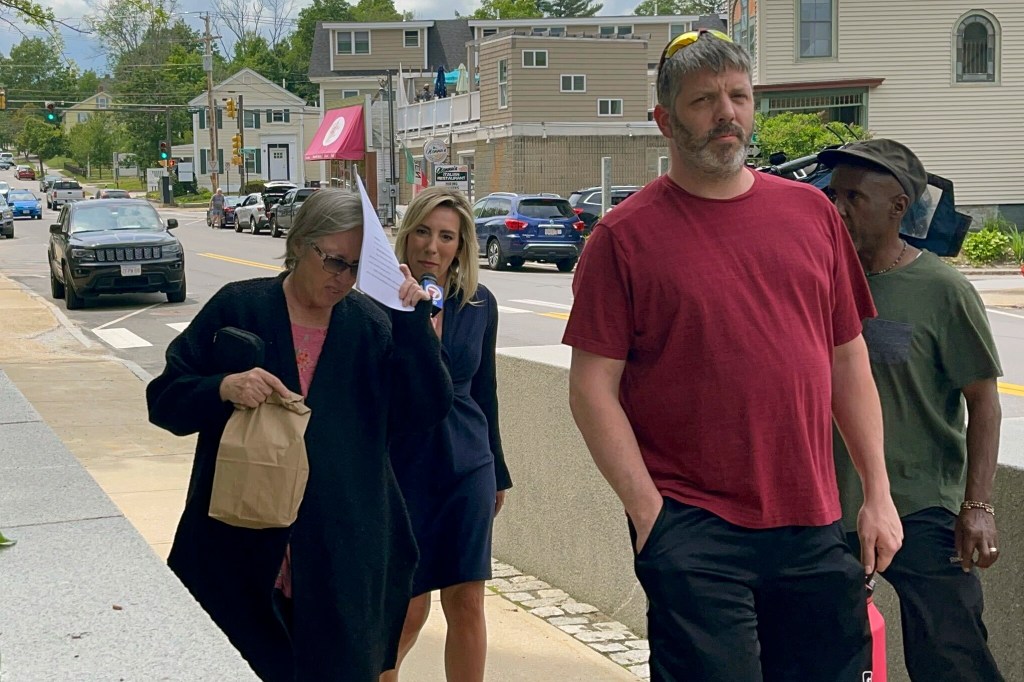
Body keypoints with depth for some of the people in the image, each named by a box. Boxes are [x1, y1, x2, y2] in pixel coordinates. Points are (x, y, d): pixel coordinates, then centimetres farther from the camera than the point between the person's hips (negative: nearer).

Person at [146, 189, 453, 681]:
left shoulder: (370, 325, 4)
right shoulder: (239, 308, -3)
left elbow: (428, 409, -4)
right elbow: (165, 399, -2)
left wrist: (413, 322, -13)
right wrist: (223, 389, -21)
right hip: (244, 547, -2)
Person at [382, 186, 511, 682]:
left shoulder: (480, 305, 2)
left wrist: (498, 472, 17)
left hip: (467, 467, 3)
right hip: (400, 468, -3)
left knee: (466, 602, 4)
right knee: (408, 608, 5)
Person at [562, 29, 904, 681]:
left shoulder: (811, 211, 9)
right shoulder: (625, 235, -3)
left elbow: (849, 360, 13)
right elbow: (593, 386, -6)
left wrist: (878, 491, 8)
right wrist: (647, 509, -11)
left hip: (814, 529, 4)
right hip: (692, 532, -4)